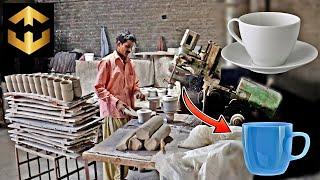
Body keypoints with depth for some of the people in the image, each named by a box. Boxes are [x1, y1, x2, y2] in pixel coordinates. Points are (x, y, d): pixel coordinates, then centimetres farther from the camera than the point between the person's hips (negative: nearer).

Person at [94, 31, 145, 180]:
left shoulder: (130, 63, 13)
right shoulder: (107, 62, -7)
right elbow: (99, 88, -10)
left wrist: (137, 91, 2)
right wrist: (116, 102, -19)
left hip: (128, 110, 7)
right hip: (113, 111, -6)